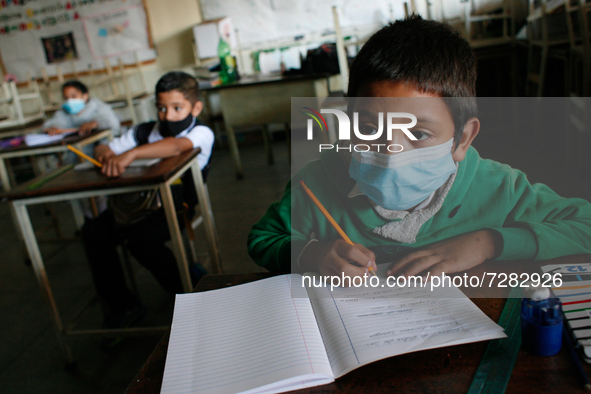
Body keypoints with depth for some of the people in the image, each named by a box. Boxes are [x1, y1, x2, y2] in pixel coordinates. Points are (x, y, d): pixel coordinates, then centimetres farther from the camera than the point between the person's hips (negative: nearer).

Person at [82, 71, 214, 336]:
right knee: (93, 231, -10)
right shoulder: (144, 132, 8)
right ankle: (120, 305, 4)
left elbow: (176, 146, -33)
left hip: (177, 205, -6)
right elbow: (103, 149, 8)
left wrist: (131, 154, -43)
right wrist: (107, 156, -17)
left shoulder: (201, 133, -10)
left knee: (141, 239, -29)